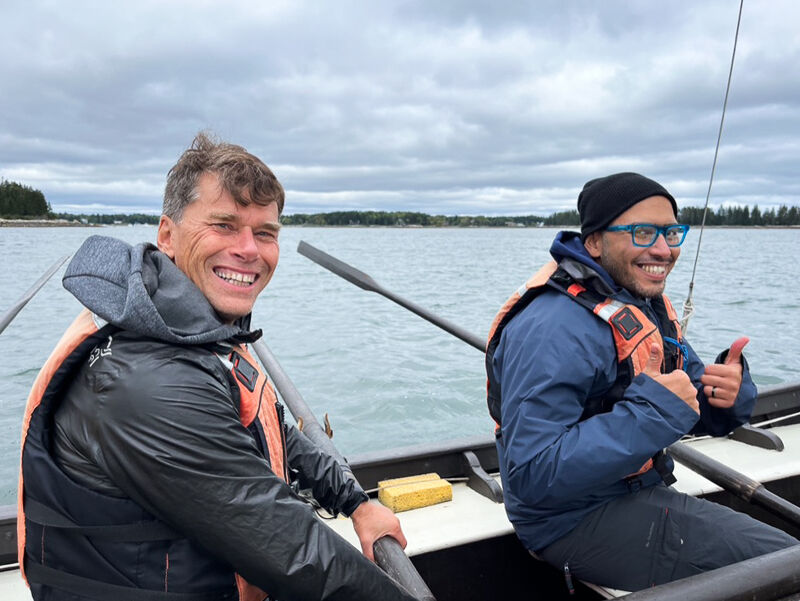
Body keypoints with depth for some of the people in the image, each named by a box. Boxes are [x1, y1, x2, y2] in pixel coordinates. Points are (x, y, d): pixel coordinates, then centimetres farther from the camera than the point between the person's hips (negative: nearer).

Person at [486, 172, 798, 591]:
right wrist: (652, 410, -31)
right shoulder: (557, 328, -27)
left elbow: (703, 414, 11)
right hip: (575, 521, -9)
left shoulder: (645, 305, 6)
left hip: (633, 492, 9)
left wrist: (730, 391, -13)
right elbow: (533, 475, -32)